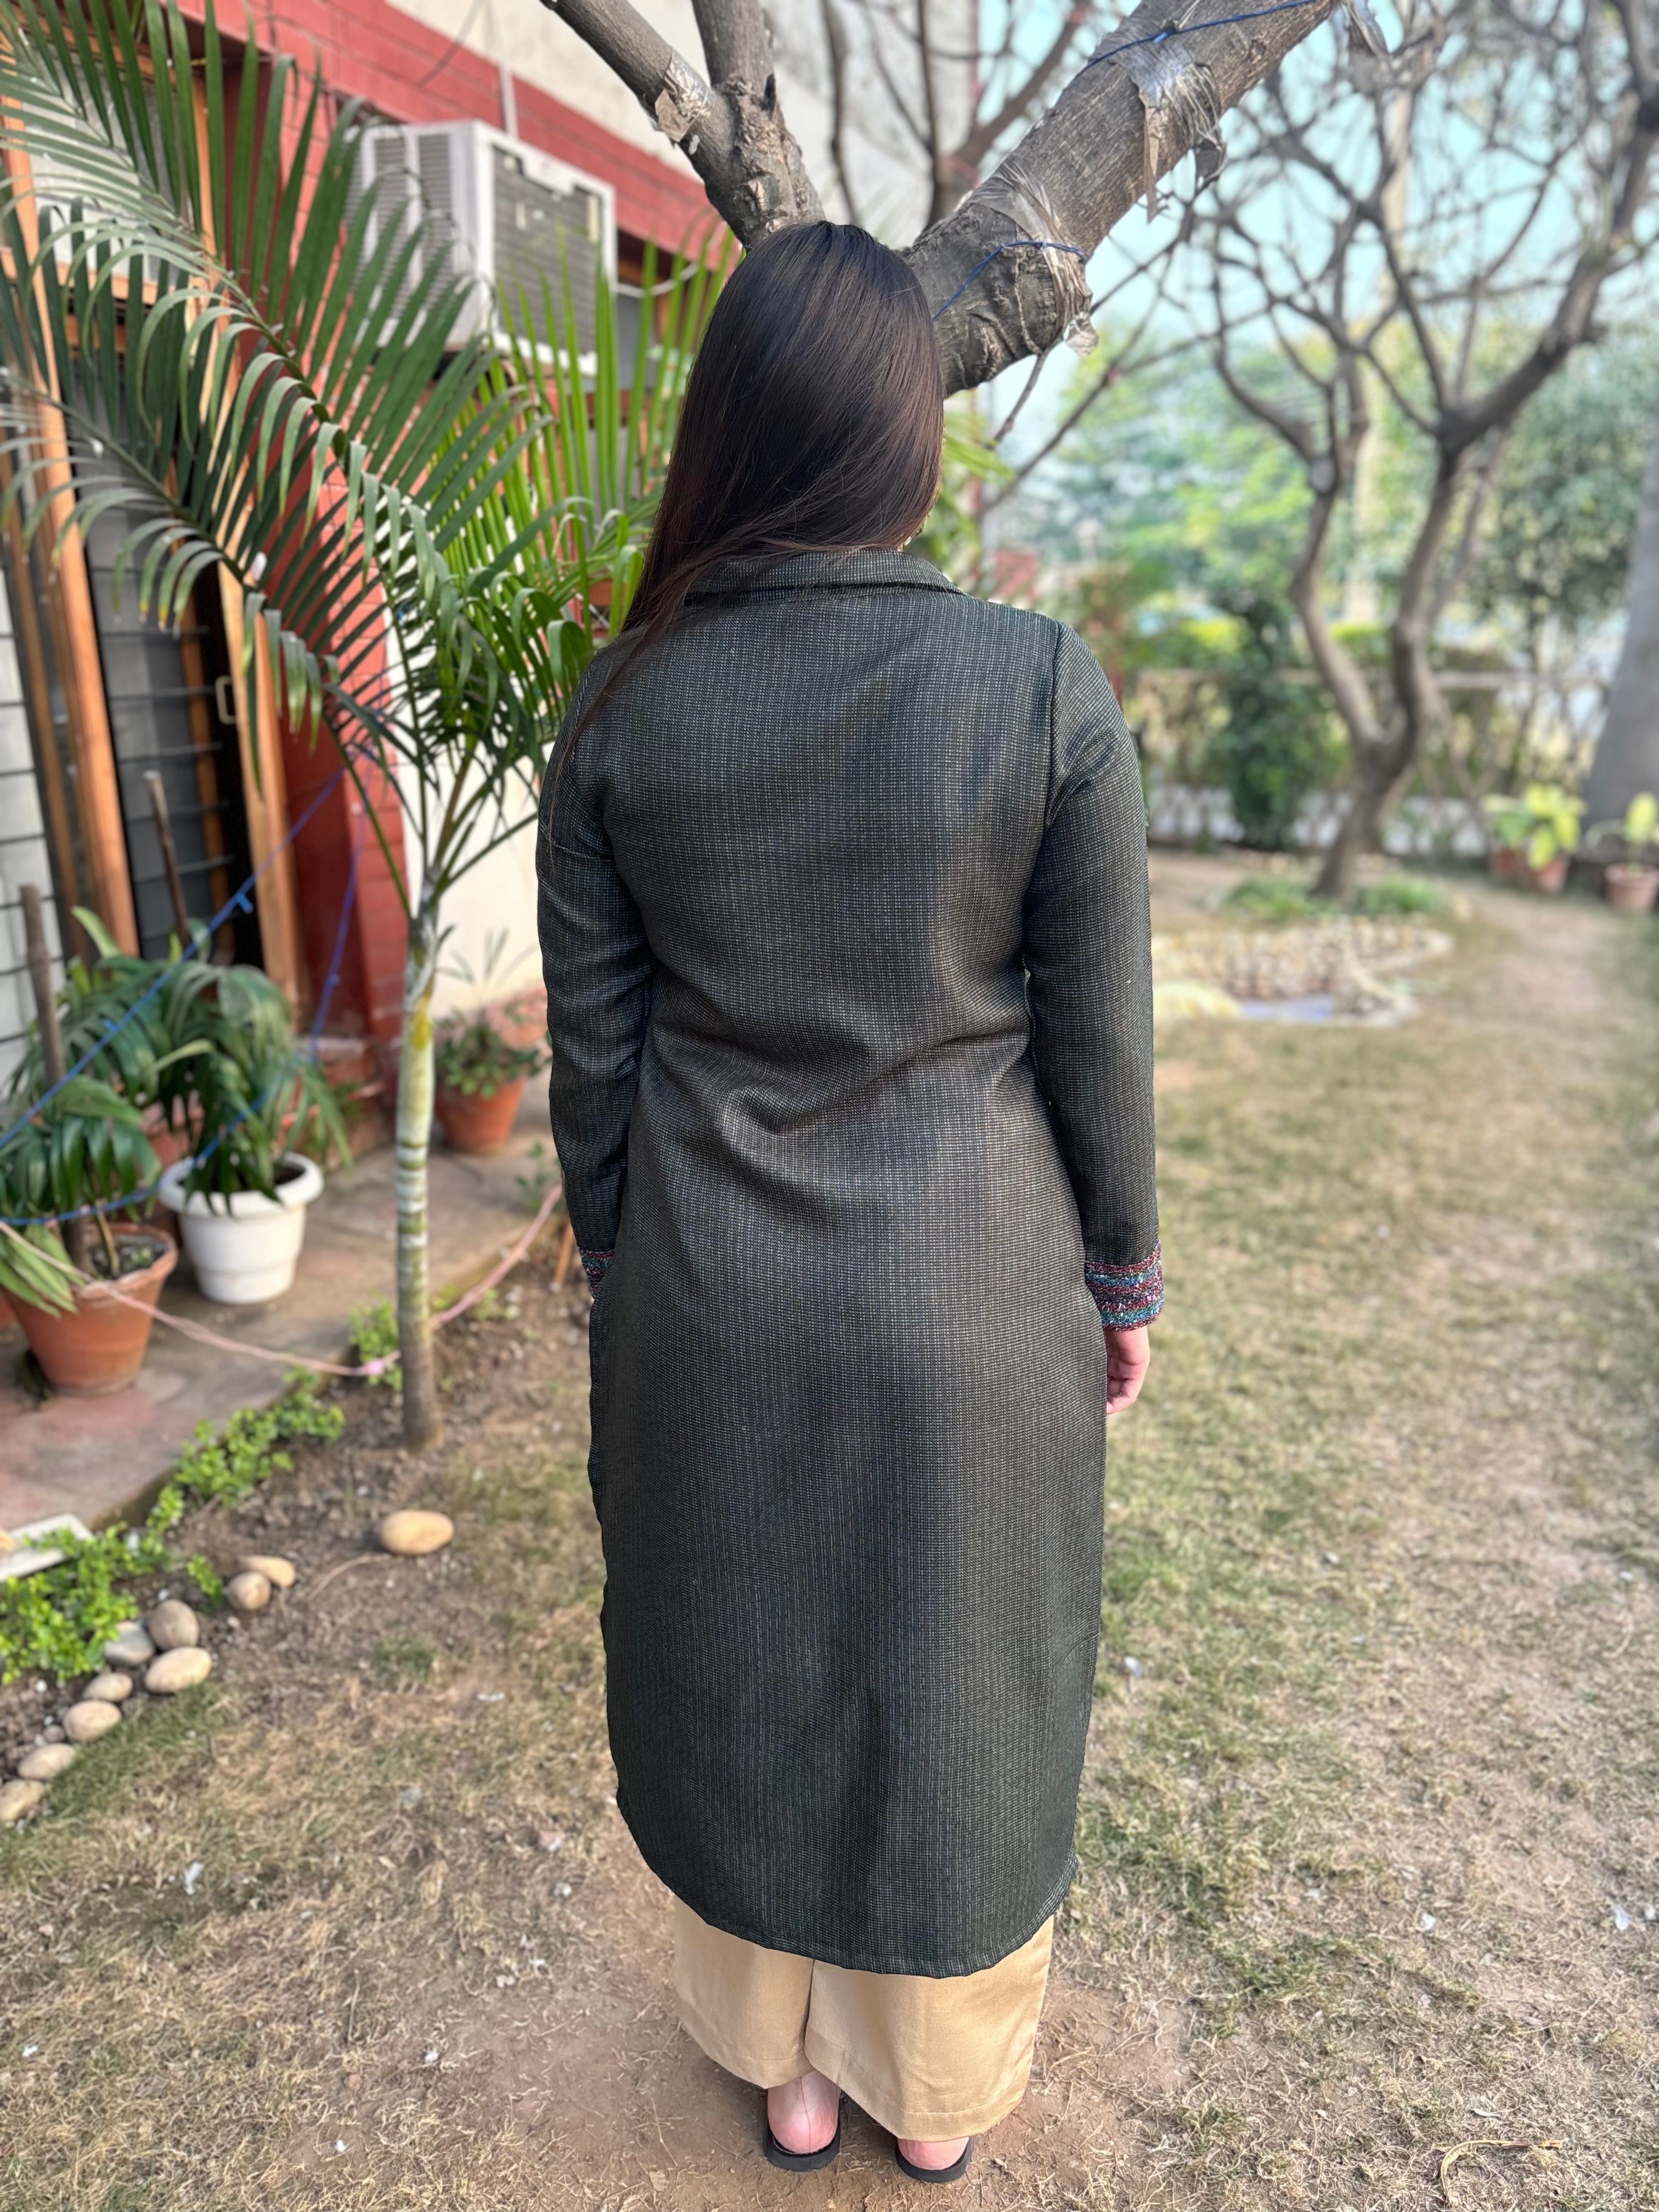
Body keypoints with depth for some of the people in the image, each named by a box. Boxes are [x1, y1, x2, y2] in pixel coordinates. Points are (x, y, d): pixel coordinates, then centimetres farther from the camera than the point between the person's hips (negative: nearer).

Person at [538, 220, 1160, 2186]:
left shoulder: (620, 705, -7)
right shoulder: (1045, 689, -13)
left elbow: (593, 1050, -3)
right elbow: (1096, 1044, -9)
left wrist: (619, 1268, 12)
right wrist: (1120, 1282, 6)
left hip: (711, 1288, 2)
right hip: (966, 1287, -1)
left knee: (743, 1672, 23)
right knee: (958, 1687, 20)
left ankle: (786, 2071, 48)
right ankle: (940, 2094, 47)